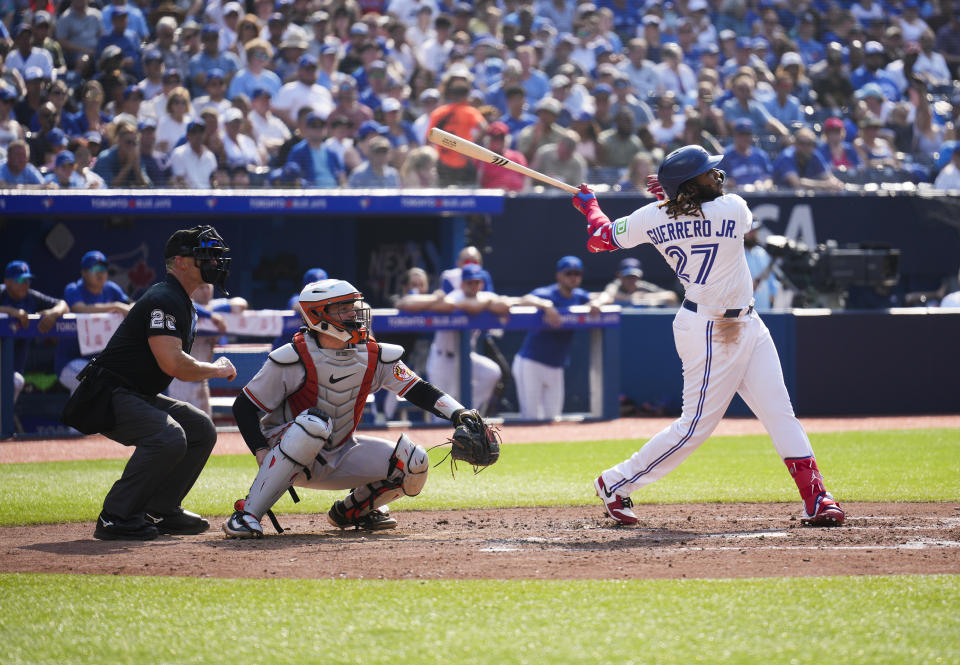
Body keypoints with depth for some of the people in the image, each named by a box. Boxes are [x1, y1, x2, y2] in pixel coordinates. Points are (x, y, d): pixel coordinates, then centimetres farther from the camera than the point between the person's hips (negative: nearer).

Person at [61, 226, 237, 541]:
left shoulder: (184, 304, 16)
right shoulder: (164, 299, -18)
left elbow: (175, 364, 25)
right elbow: (172, 364, -28)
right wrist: (215, 370, -11)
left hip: (140, 397, 11)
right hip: (107, 397, -11)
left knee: (201, 429, 7)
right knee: (168, 437, -30)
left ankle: (160, 510, 10)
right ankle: (115, 518, -22)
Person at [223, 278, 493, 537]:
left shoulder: (374, 356, -3)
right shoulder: (293, 358, -16)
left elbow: (419, 391, -1)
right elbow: (245, 407, -11)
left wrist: (459, 413, -18)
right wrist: (263, 453, -25)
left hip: (338, 458, 5)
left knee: (414, 463, -12)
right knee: (314, 423, -39)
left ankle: (351, 510, 14)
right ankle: (247, 514, -34)